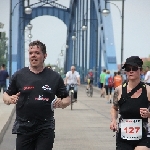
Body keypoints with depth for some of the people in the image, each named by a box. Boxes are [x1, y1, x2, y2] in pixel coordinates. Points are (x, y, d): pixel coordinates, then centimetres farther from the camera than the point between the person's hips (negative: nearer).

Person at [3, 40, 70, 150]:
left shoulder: (55, 77, 4)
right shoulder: (19, 75, 4)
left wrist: (61, 103, -12)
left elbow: (67, 99, 10)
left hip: (46, 128, 0)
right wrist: (9, 100, -12)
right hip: (24, 128, 0)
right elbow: (6, 95, 11)